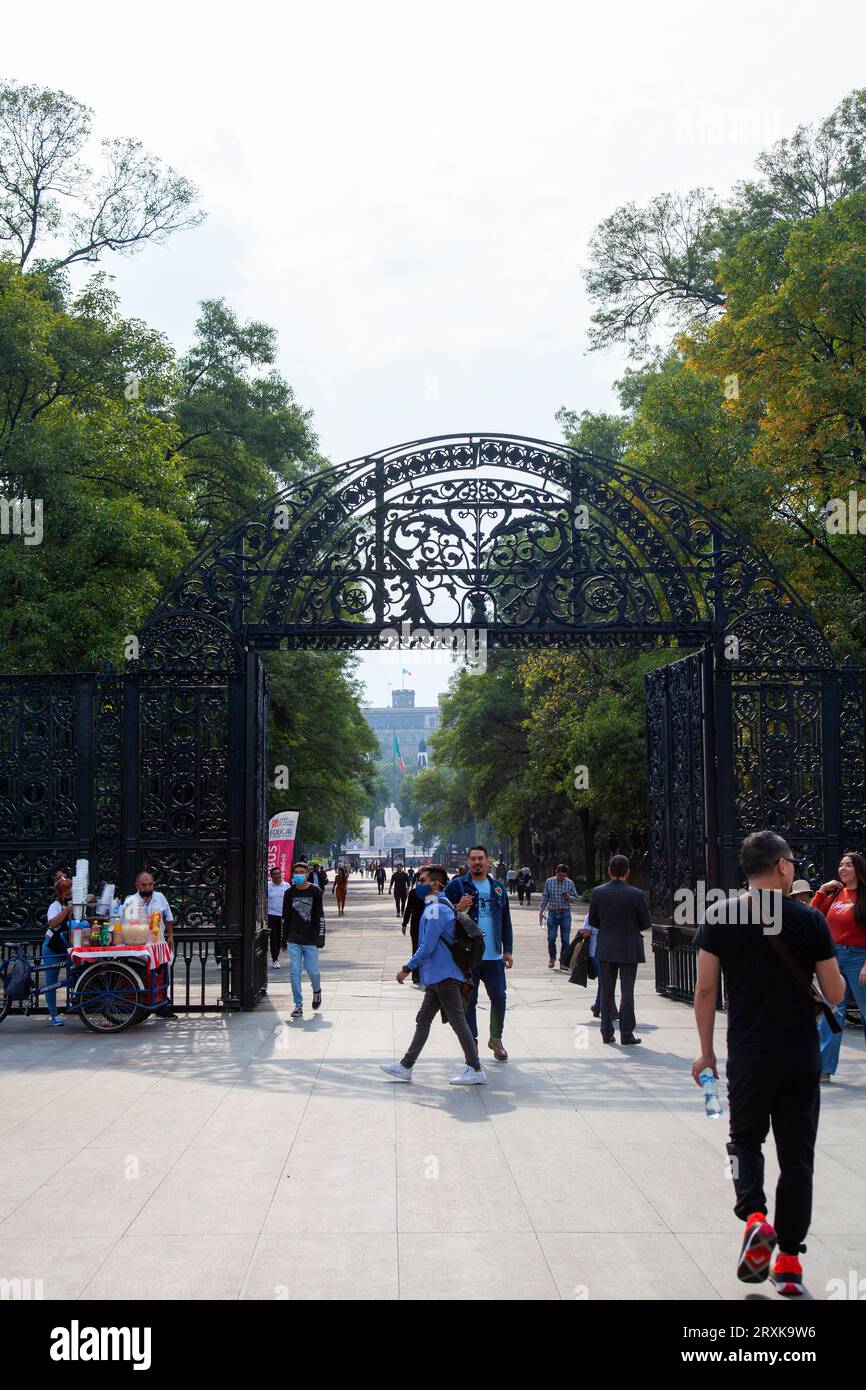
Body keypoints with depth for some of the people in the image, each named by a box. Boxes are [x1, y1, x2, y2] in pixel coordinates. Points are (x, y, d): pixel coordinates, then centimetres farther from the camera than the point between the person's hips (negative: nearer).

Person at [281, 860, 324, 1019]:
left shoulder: (315, 891, -2)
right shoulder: (289, 892, 5)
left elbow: (320, 916, -2)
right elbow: (285, 917, 10)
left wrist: (320, 937, -7)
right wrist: (284, 939, 9)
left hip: (310, 940, -2)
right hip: (293, 940, 2)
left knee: (312, 970, 1)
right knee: (295, 972, -1)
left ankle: (317, 991, 33)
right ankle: (298, 1004, 7)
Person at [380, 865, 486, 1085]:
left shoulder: (436, 909, -17)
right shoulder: (437, 906, 15)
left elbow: (427, 946, -21)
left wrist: (407, 968, -13)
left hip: (444, 977, -11)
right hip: (439, 976, 11)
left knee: (458, 1021, -4)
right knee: (423, 1020, 14)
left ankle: (475, 1070, 2)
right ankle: (406, 1066, 20)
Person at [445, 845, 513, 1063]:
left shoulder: (498, 888, 11)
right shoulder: (457, 886, 0)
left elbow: (506, 921, 15)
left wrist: (507, 950, 10)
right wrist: (458, 909, -20)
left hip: (493, 955, 3)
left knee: (499, 998, 4)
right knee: (468, 1000, 3)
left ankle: (496, 1039, 24)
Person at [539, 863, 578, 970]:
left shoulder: (569, 883, 2)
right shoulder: (549, 882, 4)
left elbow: (575, 898, 8)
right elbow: (545, 897, 11)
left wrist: (569, 897, -13)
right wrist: (541, 911, 7)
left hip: (565, 914, 0)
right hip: (552, 913, 0)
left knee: (565, 939, -1)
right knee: (551, 937, -7)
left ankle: (563, 962, 9)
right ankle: (552, 958, 16)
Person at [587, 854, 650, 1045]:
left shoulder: (598, 892, -6)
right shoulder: (636, 894, -13)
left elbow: (592, 921, 3)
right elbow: (647, 923, -6)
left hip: (605, 949, 2)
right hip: (629, 949, -2)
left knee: (606, 992, 12)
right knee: (627, 992, 5)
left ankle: (607, 1033, 15)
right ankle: (626, 1035, 7)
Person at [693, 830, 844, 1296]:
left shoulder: (718, 917, -5)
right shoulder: (810, 920, -6)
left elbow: (705, 989, -4)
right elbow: (836, 994, -3)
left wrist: (706, 1052, 5)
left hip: (748, 1056, 0)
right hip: (801, 1056, 0)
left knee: (746, 1139, 19)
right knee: (796, 1156, 11)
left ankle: (753, 1215, -5)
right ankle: (789, 1260, 13)